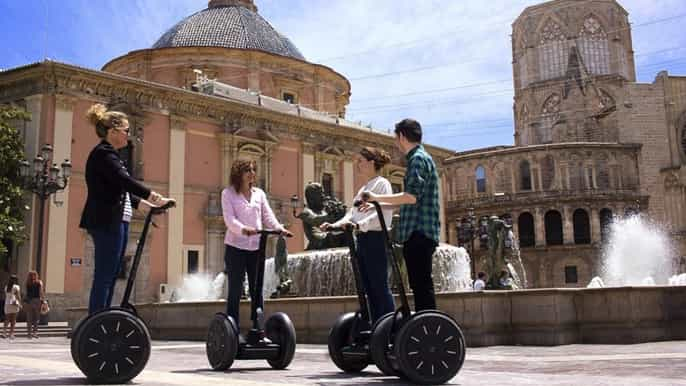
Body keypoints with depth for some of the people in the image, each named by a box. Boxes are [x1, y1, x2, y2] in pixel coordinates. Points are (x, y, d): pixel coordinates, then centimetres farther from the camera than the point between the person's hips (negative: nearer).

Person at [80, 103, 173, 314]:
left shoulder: (108, 154, 21)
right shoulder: (103, 153, -10)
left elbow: (120, 190, 25)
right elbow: (125, 181, -22)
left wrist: (146, 204, 18)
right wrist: (155, 197, -21)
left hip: (114, 221, 10)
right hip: (107, 222, -10)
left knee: (110, 276, 9)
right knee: (104, 277, -11)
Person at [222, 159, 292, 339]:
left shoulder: (259, 193, 13)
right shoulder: (228, 193, 1)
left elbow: (268, 216, 6)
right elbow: (229, 219, -11)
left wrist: (280, 229, -14)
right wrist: (243, 229, -31)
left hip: (256, 247, 4)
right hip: (236, 247, -4)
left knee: (257, 291, 4)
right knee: (235, 290, -1)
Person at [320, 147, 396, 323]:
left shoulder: (382, 183, -4)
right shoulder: (364, 188, 21)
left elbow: (384, 214, -17)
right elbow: (352, 213, 16)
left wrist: (359, 225, -29)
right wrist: (334, 225, 2)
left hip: (376, 238, -8)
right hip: (362, 239, 8)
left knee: (380, 286, -8)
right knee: (369, 288, 7)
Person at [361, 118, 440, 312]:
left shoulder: (418, 159, -8)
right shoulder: (419, 158, 22)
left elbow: (411, 197, -21)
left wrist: (377, 197, -13)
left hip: (419, 232, -10)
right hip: (419, 233, 10)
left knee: (422, 284, -11)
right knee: (420, 284, 10)